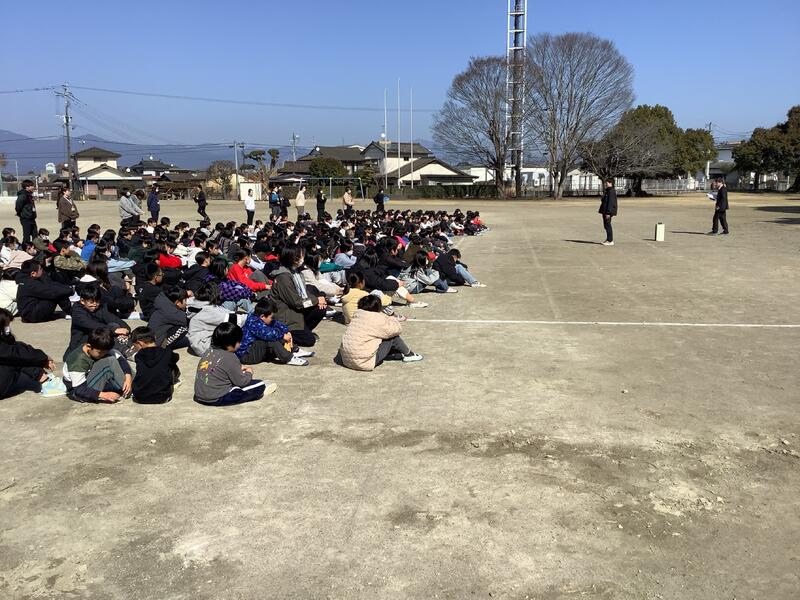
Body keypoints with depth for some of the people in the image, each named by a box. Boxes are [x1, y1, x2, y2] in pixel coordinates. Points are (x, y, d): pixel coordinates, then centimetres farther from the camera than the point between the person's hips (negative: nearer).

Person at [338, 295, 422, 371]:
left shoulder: (357, 315, 6)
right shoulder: (377, 319, -16)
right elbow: (396, 329, -3)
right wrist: (391, 318, 15)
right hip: (364, 363, -8)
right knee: (393, 337, 2)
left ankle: (401, 355, 36)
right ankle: (408, 354, 23)